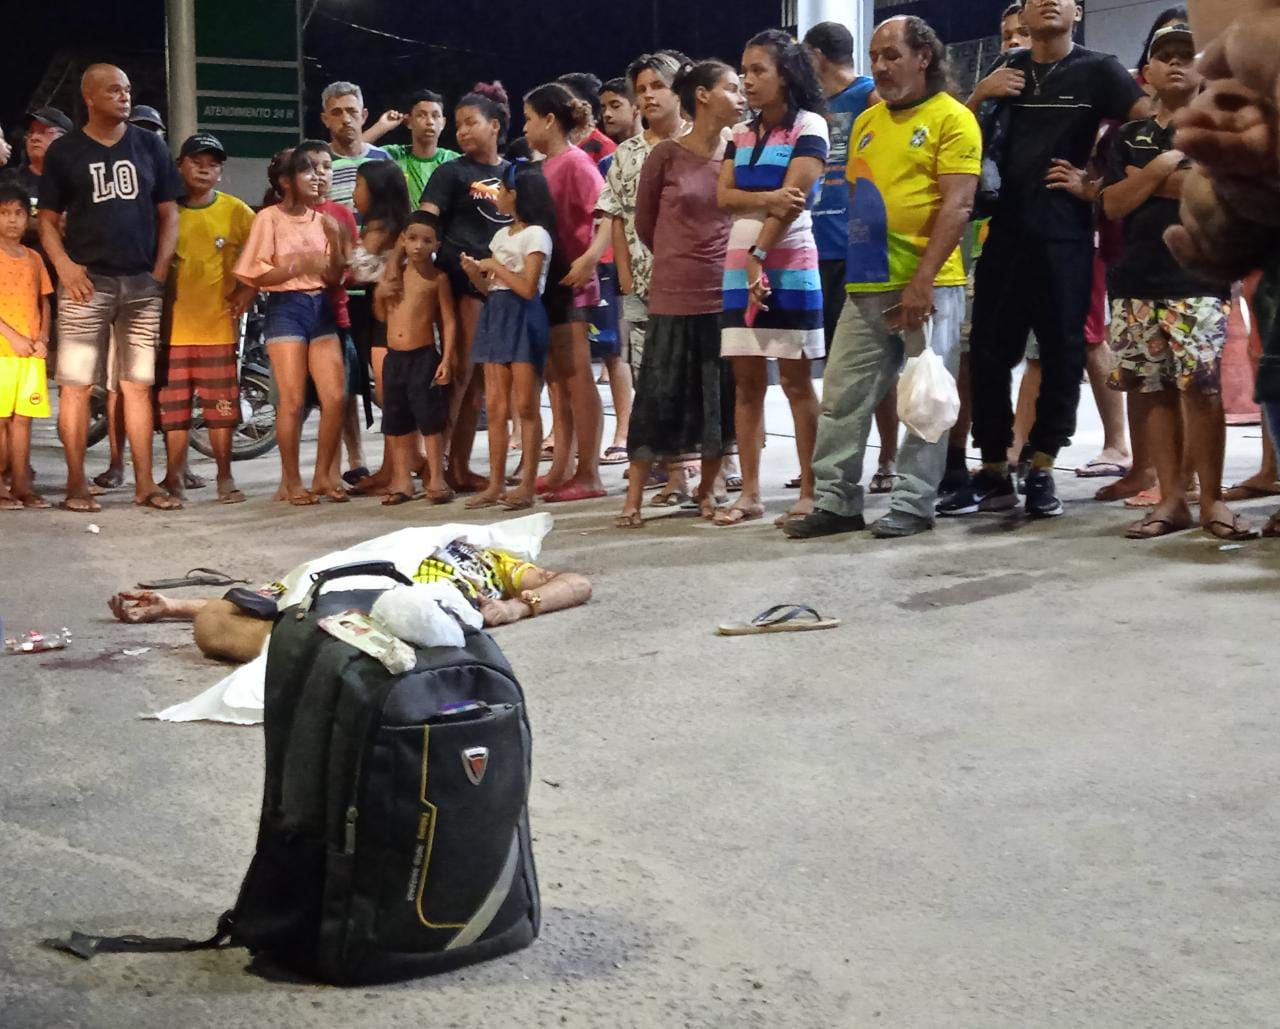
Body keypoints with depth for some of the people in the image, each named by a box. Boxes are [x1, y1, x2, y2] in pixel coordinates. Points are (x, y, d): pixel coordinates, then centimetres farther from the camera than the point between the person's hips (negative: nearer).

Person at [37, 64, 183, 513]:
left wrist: (161, 270, 0)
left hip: (142, 283, 2)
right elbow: (48, 219, 6)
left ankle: (144, 483, 7)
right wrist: (65, 266, -10)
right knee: (76, 386, -3)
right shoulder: (64, 151, 5)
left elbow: (168, 212, 11)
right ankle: (76, 484, 1)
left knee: (138, 386, 4)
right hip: (87, 282, -2)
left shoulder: (149, 146, 10)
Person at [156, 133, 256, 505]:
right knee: (172, 404, 5)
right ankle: (174, 477, 16)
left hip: (218, 325, -1)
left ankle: (225, 476, 12)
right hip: (172, 324, 1)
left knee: (222, 405, 2)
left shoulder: (235, 210, 2)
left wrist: (247, 291, -1)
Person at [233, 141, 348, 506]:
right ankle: (291, 480, 4)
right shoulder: (269, 217, -3)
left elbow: (334, 277, 10)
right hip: (285, 308, -5)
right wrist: (299, 265, -19)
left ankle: (323, 475, 11)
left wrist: (335, 242, -6)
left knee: (335, 396, -2)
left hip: (321, 307, 5)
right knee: (293, 400, -6)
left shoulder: (323, 220, 13)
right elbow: (256, 275, -7)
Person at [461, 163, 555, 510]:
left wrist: (495, 265, -9)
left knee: (525, 405, -6)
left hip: (523, 318, -8)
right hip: (496, 313, 8)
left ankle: (527, 484, -3)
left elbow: (528, 288, -16)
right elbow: (491, 286, 16)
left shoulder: (536, 234, -7)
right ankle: (495, 484, 6)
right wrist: (474, 272, -2)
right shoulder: (502, 234, 17)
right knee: (495, 406, 4)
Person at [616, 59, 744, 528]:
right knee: (659, 394, 0)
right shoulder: (666, 155, -6)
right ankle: (633, 499, 6)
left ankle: (707, 491, 21)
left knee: (722, 396, 7)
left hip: (726, 292, 3)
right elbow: (644, 221, 7)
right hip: (673, 295, -3)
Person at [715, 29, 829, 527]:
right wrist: (768, 198, -17)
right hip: (738, 265, 6)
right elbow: (725, 195, 2)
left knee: (796, 380, -4)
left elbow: (793, 199, -13)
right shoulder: (740, 133, 14)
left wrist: (760, 254, -18)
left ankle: (809, 492, 0)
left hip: (788, 265, -6)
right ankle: (750, 494, 8)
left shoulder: (809, 126, -4)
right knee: (747, 381, 4)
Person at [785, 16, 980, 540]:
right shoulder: (866, 121, 15)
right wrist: (853, 266, 11)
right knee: (842, 396, 6)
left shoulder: (952, 118, -5)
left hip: (928, 286, -6)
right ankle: (836, 501, 14)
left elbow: (956, 205, -13)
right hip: (867, 285, 6)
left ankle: (913, 505, 9)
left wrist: (922, 279, -19)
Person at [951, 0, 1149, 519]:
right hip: (1005, 231, 4)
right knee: (988, 352, 1)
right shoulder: (1007, 67, 14)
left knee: (1061, 353, 1)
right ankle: (994, 473, 9)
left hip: (1065, 236, -3)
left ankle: (1041, 471, 11)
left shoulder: (1096, 70, 1)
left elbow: (1152, 120, -7)